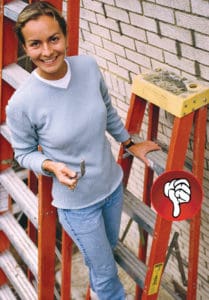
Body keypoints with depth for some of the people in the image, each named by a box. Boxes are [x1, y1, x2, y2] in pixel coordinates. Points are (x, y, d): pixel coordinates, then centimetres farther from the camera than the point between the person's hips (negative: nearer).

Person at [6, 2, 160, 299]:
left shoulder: (89, 66, -15)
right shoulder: (21, 104, -27)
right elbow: (24, 153, -10)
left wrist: (130, 143, 12)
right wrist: (51, 166, -29)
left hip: (113, 183, 5)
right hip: (76, 201, -5)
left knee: (109, 245, 32)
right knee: (107, 273, 12)